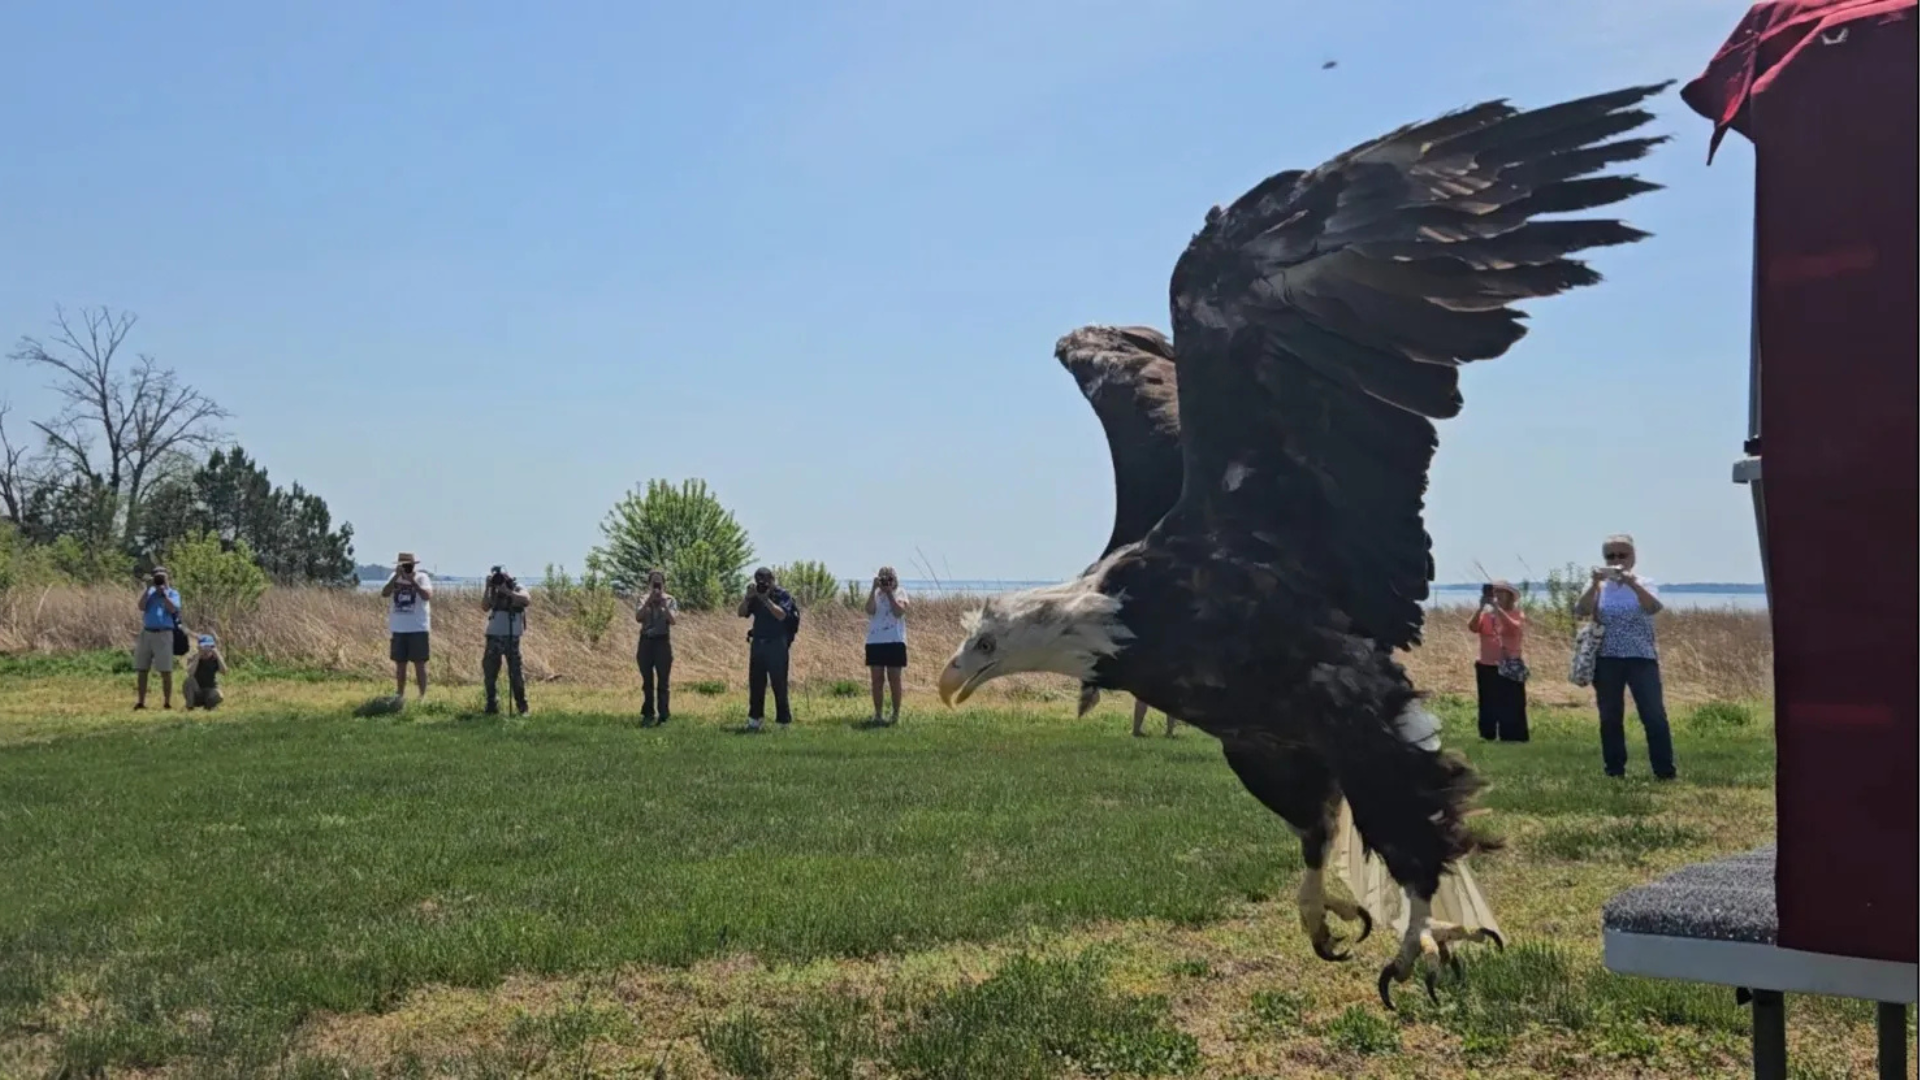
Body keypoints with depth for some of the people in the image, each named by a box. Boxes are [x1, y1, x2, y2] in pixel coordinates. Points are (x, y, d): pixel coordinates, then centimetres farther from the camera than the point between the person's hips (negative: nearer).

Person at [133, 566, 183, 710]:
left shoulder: (172, 593, 5)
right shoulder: (149, 592, 14)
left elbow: (172, 609, -13)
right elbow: (141, 607, -3)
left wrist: (163, 592, -9)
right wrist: (149, 589, -5)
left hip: (163, 634, -4)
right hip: (146, 633, 4)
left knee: (165, 671, -3)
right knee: (142, 670, 5)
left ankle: (167, 702, 1)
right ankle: (140, 701, 11)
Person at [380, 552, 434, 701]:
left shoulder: (422, 577, -5)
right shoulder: (394, 577, 5)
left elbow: (427, 596, -21)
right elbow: (384, 593, -12)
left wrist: (413, 581, -24)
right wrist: (396, 576, -20)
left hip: (418, 628, -4)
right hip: (398, 629, 4)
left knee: (419, 664, -1)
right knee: (400, 663, 12)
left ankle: (423, 695, 4)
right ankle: (399, 694, 20)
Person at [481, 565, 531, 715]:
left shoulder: (517, 588, -1)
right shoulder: (493, 592, 12)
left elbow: (527, 600, -21)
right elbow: (484, 607, -3)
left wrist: (507, 591, -21)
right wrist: (488, 588, -9)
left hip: (511, 636, -5)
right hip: (493, 636, 5)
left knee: (515, 672, -5)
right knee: (489, 670, 6)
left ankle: (522, 707, 0)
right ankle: (492, 705, 16)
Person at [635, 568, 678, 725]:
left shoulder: (670, 600, 2)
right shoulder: (644, 600, 7)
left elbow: (673, 620, -11)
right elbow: (638, 618, -9)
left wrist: (663, 603, -15)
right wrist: (649, 601, -15)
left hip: (662, 641, -2)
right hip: (646, 641, 2)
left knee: (663, 681, -3)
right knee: (647, 681, 6)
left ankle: (664, 716, -1)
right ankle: (648, 714, 13)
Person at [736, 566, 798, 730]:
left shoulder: (783, 595, -5)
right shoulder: (755, 596, 11)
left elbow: (781, 615, -20)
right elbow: (741, 613, 5)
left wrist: (766, 599, -22)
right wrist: (748, 597, -9)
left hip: (776, 645, -6)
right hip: (758, 643, 6)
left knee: (779, 685, -4)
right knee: (755, 683, 8)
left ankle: (784, 721, 1)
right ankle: (754, 720, 16)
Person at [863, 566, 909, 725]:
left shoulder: (900, 594, 4)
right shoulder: (874, 594, 9)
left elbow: (899, 612, -14)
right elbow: (870, 610, -11)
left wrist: (889, 592, -12)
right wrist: (874, 588, -15)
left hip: (895, 642, -2)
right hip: (875, 642, 2)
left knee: (894, 679, 1)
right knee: (877, 680, 3)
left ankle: (896, 714, 7)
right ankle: (877, 715, 9)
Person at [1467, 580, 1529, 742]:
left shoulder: (1517, 614, 1)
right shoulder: (1485, 614, 9)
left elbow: (1514, 628, -21)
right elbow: (1472, 627, -10)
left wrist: (1497, 608, -27)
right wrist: (1481, 608, -23)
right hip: (1487, 667, 3)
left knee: (1511, 706, -5)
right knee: (1489, 706, 6)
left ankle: (1513, 739, -5)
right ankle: (1488, 737, 12)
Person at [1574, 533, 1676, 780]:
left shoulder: (1644, 584, 3)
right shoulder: (1598, 587, 6)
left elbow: (1654, 607, -18)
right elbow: (1580, 610, -11)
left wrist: (1632, 583, -31)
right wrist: (1595, 584, -23)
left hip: (1642, 659, -2)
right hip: (1607, 660, 2)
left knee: (1654, 716, -6)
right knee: (1610, 718, 5)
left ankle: (1665, 770, -1)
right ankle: (1614, 770, 13)